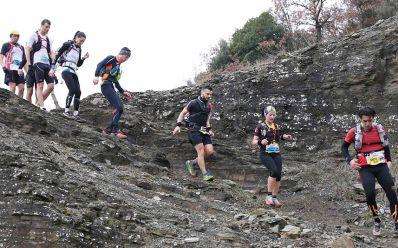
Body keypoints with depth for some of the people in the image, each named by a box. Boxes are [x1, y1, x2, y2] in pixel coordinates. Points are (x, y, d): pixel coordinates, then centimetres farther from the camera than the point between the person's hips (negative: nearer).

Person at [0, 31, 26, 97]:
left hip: (19, 71, 5)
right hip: (10, 70, -5)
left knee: (22, 88, -4)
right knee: (12, 87, -14)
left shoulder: (21, 47, 24)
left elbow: (24, 59, 25)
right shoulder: (6, 45, 7)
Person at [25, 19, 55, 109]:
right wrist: (29, 64, -8)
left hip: (47, 64, 6)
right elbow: (27, 50, -1)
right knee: (40, 85, -13)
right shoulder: (35, 36, 4)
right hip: (38, 63, -6)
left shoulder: (48, 39, 23)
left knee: (51, 86, -4)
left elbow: (51, 53, 21)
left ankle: (38, 102, 8)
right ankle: (41, 106, -16)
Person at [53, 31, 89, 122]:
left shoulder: (79, 49, 19)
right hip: (66, 70, -7)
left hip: (73, 72, 7)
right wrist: (53, 67, -10)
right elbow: (57, 55, -4)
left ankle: (76, 114, 0)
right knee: (72, 90, -20)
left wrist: (84, 58, 4)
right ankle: (66, 111, -15)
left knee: (78, 92, -2)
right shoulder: (68, 44, -1)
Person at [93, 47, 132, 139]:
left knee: (120, 109, 3)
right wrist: (97, 76, -29)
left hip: (111, 88, 9)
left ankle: (108, 129, 4)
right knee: (118, 108, -18)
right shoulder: (111, 59, 1)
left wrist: (123, 92, 24)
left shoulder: (118, 67, 25)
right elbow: (100, 65, -14)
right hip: (106, 86, -9)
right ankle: (115, 129, -19)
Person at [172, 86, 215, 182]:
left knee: (210, 151, -7)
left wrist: (209, 129, 9)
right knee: (201, 150, -18)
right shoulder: (193, 103, -4)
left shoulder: (209, 106, 15)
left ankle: (192, 163, 12)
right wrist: (178, 125, -12)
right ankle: (205, 174, -17)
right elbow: (182, 113, 0)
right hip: (194, 130, -6)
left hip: (203, 131, 6)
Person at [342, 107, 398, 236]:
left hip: (381, 165, 2)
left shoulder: (379, 129, 5)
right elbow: (344, 147, 10)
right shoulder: (354, 132, -3)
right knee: (370, 193, -19)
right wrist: (350, 160, -3)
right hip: (365, 168, -2)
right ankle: (377, 221, 3)